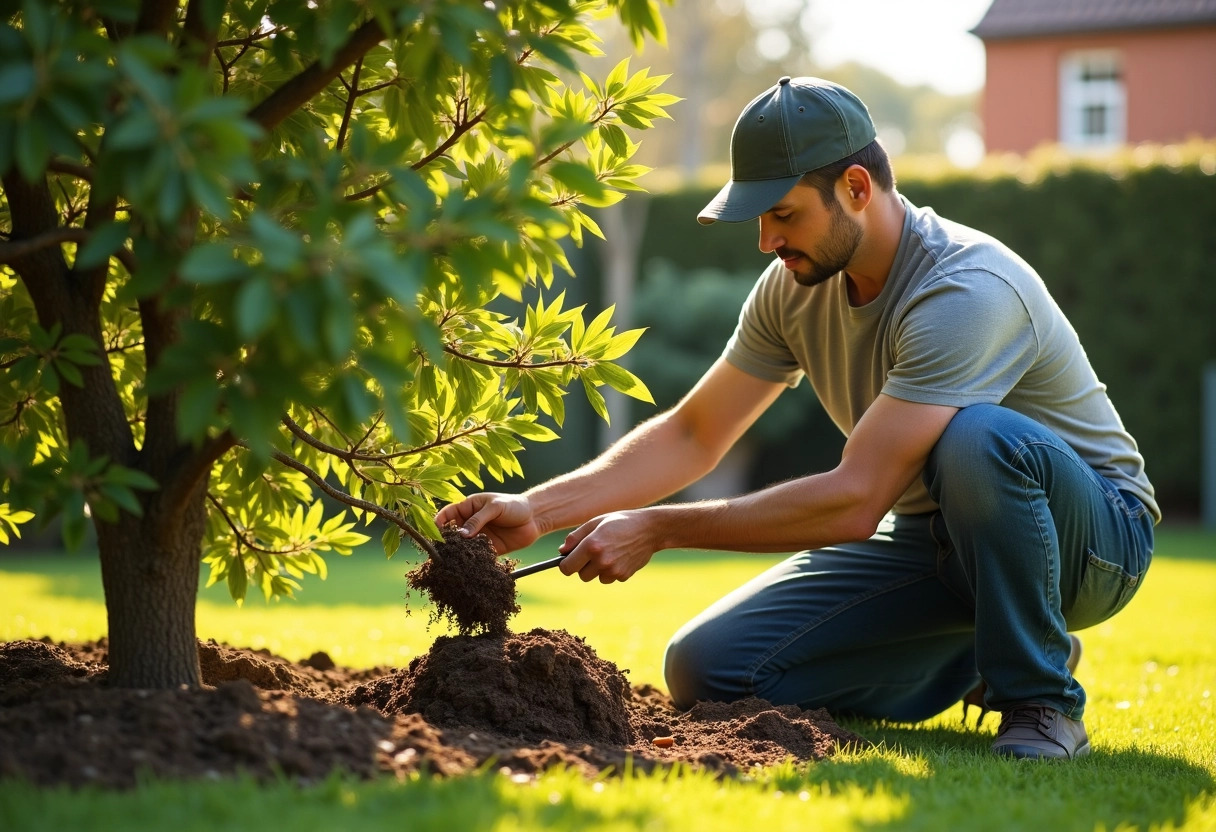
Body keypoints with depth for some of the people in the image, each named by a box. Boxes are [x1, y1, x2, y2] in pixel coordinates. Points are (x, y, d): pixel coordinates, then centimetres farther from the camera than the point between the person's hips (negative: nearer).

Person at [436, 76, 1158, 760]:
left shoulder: (966, 292, -30)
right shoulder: (795, 287, -4)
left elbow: (854, 501, -34)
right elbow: (693, 435, 2)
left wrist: (656, 529, -29)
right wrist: (536, 511, -10)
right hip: (928, 537, 7)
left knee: (975, 440, -41)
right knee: (707, 669, -8)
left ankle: (1041, 697, -17)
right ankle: (983, 658, 8)